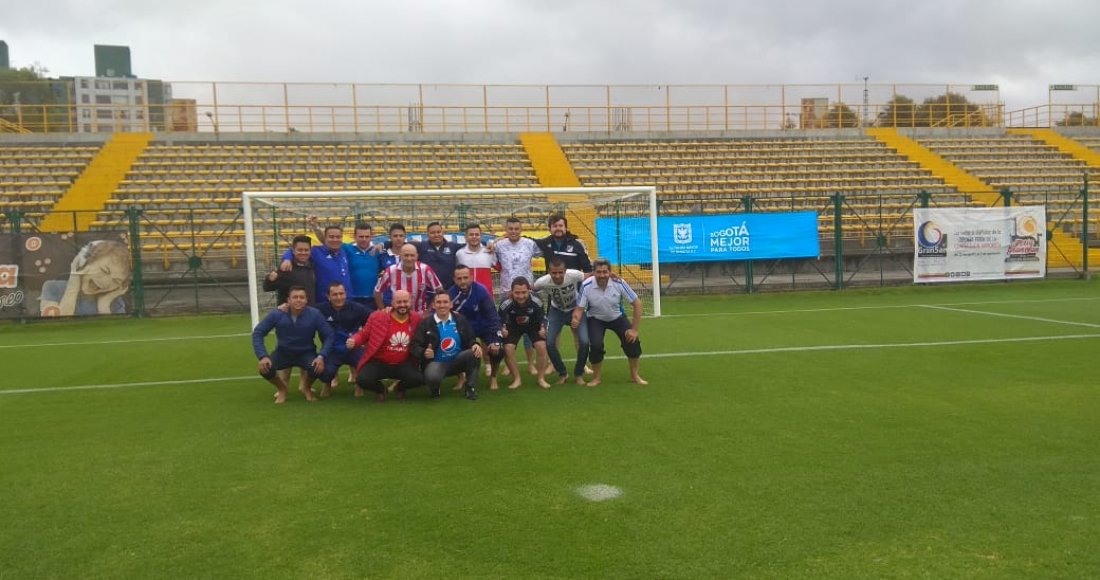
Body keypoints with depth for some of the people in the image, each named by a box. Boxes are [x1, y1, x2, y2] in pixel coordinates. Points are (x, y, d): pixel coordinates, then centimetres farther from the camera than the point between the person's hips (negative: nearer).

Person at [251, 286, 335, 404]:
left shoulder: (314, 314, -19)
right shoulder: (277, 314, -18)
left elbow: (328, 336, -13)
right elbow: (258, 333, -11)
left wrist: (321, 356, -28)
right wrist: (262, 356, -25)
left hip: (306, 353, -1)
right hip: (283, 352, 1)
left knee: (317, 368, -33)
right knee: (264, 368, -28)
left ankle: (306, 388, 8)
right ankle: (282, 388, 10)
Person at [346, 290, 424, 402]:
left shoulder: (416, 318, -3)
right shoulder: (377, 317, -11)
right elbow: (363, 334, 0)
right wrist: (354, 341, -20)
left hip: (403, 364, 1)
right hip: (378, 362, -1)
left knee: (419, 379, -25)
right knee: (362, 380, -27)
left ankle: (401, 388, 14)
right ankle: (380, 389, 12)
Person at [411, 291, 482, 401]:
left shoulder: (460, 319, 4)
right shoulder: (425, 323, -4)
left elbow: (471, 340, 7)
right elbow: (415, 346, -5)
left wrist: (476, 345, -19)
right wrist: (424, 353, -29)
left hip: (457, 361, 3)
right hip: (436, 362, -3)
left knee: (474, 352, -27)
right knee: (432, 377, -38)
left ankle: (471, 388, -7)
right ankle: (435, 390, 4)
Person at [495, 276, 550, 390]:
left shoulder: (536, 302, -33)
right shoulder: (506, 304, -35)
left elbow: (543, 317, -12)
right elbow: (499, 320, -15)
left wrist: (543, 328, -27)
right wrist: (502, 329, -31)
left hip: (533, 325, 0)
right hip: (513, 327, 0)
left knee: (542, 347, -19)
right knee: (507, 349, -18)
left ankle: (541, 378, 0)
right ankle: (516, 379, 2)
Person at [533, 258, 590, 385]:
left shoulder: (574, 275, -32)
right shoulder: (543, 281, -29)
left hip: (576, 310, -1)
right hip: (556, 311, 1)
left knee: (584, 342, -15)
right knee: (549, 343, -12)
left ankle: (579, 374, 10)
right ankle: (562, 374, 13)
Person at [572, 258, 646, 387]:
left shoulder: (619, 283, -27)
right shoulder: (586, 286, -27)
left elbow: (637, 303, -19)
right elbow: (579, 308, -20)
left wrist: (635, 329, -20)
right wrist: (576, 319, -44)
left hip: (617, 317, 1)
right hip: (595, 319, -1)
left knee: (632, 341, -17)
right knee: (596, 345, -24)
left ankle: (634, 375, 8)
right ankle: (597, 376, 4)